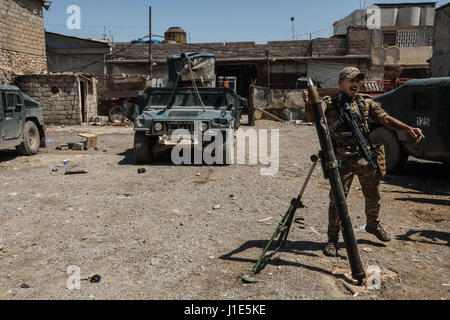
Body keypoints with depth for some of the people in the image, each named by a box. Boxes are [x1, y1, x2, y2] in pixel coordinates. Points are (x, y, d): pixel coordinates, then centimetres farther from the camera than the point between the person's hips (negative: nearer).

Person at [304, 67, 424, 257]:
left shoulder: (366, 102, 8)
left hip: (366, 158, 5)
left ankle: (373, 225, 46)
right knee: (337, 199, -4)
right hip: (342, 161, -4)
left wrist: (408, 129, -11)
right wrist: (308, 104, -42)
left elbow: (386, 119, 4)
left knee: (373, 196, 19)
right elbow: (312, 118, -20)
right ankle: (332, 240, 10)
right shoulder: (328, 104, -4)